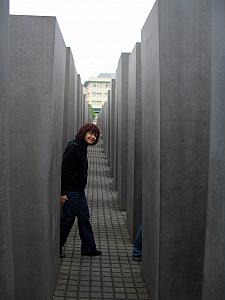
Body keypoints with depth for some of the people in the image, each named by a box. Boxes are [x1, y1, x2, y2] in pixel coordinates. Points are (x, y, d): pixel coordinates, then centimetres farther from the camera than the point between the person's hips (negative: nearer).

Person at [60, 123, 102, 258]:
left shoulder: (83, 148, 13)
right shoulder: (73, 148, -16)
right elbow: (65, 170, -21)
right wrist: (63, 192, -23)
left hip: (80, 191, 10)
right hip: (70, 191, -9)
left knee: (84, 218, 12)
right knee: (68, 219, 1)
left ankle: (89, 248, 20)